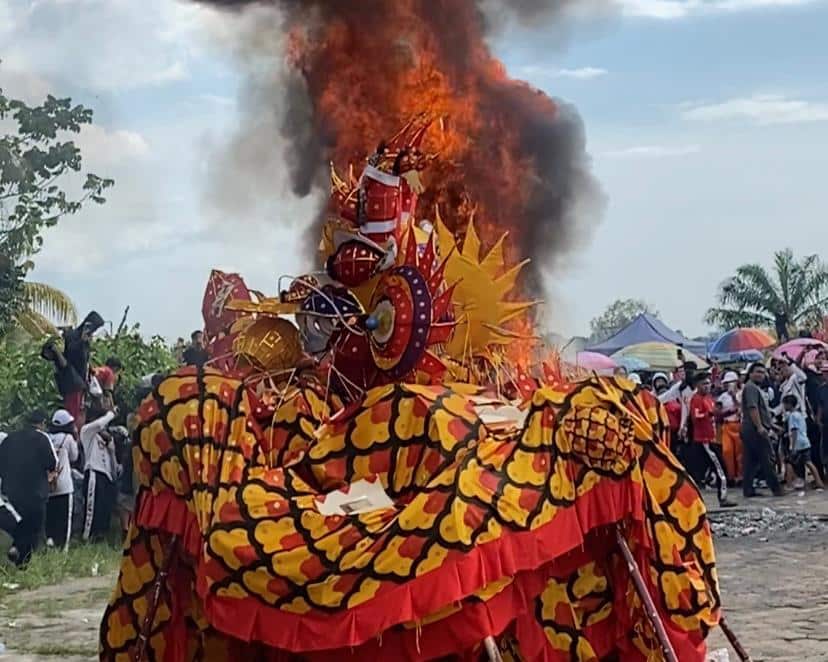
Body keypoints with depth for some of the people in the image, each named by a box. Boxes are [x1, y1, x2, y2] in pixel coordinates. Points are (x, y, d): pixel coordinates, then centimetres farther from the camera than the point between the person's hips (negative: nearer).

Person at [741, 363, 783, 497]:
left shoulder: (756, 388, 24)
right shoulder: (751, 387, -10)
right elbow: (752, 408, -21)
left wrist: (771, 425, 30)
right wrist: (759, 426, -26)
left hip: (750, 430, 11)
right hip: (755, 429, -11)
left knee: (750, 461, 7)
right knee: (767, 459, -7)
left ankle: (748, 489, 6)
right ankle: (776, 488, -4)